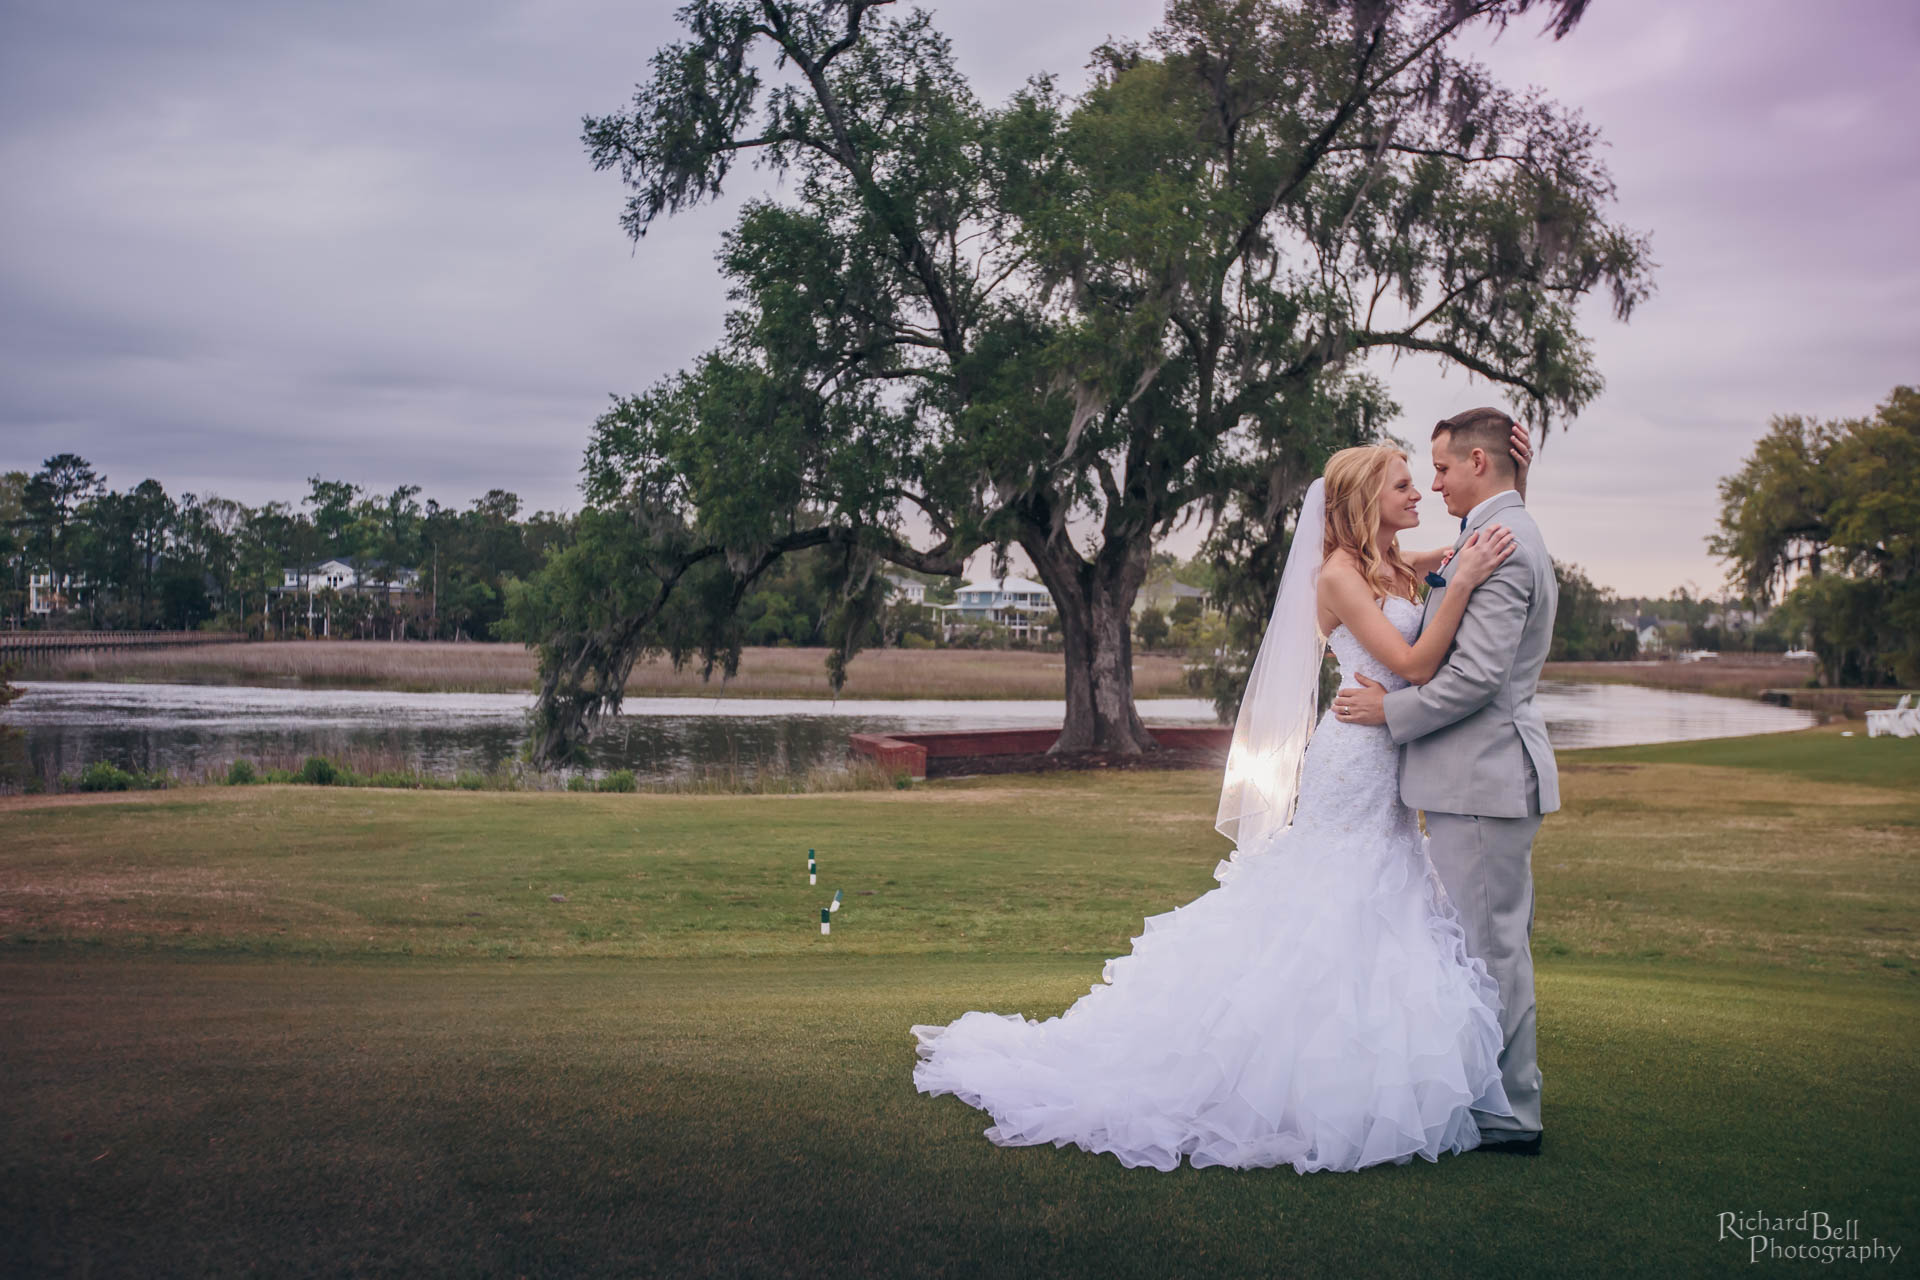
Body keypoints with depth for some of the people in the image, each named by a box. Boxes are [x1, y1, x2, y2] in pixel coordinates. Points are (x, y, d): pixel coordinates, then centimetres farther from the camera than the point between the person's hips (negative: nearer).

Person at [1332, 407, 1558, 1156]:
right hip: (1487, 769, 11)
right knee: (1497, 942, 16)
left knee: (1490, 946, -3)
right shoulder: (1510, 536, 17)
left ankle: (1507, 1116, 7)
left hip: (1483, 775, -11)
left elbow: (1477, 674, -23)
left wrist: (1392, 710, -13)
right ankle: (1506, 1097, 26)